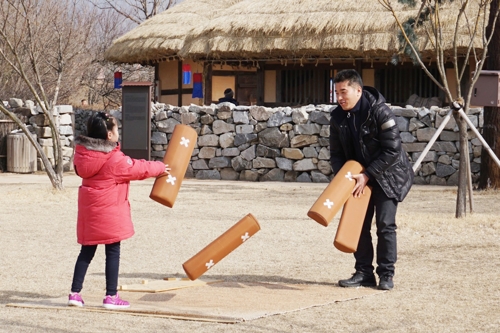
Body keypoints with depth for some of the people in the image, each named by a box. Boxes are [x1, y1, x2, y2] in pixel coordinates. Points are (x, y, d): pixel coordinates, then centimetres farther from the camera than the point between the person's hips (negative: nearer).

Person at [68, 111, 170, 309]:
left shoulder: (84, 152, 2)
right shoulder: (115, 159, -17)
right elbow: (138, 169, -5)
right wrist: (161, 168, 11)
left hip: (89, 208, 7)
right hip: (109, 210, -7)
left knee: (87, 251, 13)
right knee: (113, 252, 2)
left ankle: (75, 293, 12)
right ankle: (111, 297, 3)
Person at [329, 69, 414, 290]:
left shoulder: (379, 112, -23)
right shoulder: (338, 118, -4)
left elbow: (392, 151, -24)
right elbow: (336, 153, 4)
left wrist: (367, 175, -25)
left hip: (387, 176, -6)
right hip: (360, 178, 6)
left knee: (385, 224, -9)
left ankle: (386, 274, -1)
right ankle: (364, 272, 11)